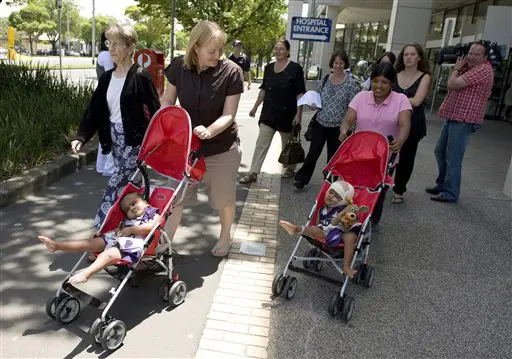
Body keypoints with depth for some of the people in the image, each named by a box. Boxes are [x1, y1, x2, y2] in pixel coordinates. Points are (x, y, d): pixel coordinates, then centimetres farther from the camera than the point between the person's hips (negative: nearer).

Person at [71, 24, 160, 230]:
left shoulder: (140, 77, -11)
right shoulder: (107, 78, 9)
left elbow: (155, 112, -11)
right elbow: (95, 110, 7)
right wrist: (81, 137, -6)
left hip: (134, 141, -7)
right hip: (114, 139, 7)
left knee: (115, 188, -9)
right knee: (129, 186, 15)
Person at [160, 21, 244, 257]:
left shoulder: (231, 71, -18)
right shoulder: (179, 67, -10)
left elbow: (228, 114, -18)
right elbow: (167, 102, 1)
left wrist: (208, 131, -37)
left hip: (222, 148, -2)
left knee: (223, 198, 14)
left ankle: (225, 236, 41)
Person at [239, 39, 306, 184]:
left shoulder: (295, 68, -8)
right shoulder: (269, 67, 6)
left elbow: (300, 93, -11)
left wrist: (298, 114, -17)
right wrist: (255, 107, 13)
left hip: (287, 113, -4)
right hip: (269, 112, 4)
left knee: (288, 144, 12)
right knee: (261, 143, 1)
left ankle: (291, 169, 34)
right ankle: (253, 173, 4)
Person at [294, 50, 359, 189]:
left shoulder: (350, 82, -8)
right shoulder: (326, 78, 3)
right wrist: (314, 104, -5)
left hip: (337, 127, -2)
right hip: (320, 123, 2)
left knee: (333, 156, 12)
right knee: (313, 152, 3)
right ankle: (301, 178, 16)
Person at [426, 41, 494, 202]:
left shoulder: (483, 69, -16)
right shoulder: (469, 67, 17)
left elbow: (452, 84, -22)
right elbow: (450, 85, 15)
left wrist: (456, 68, -4)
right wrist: (457, 67, 5)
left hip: (463, 120, -10)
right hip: (453, 117, 10)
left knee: (453, 158, -6)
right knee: (440, 152, 18)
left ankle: (450, 193, 3)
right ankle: (442, 184, 30)